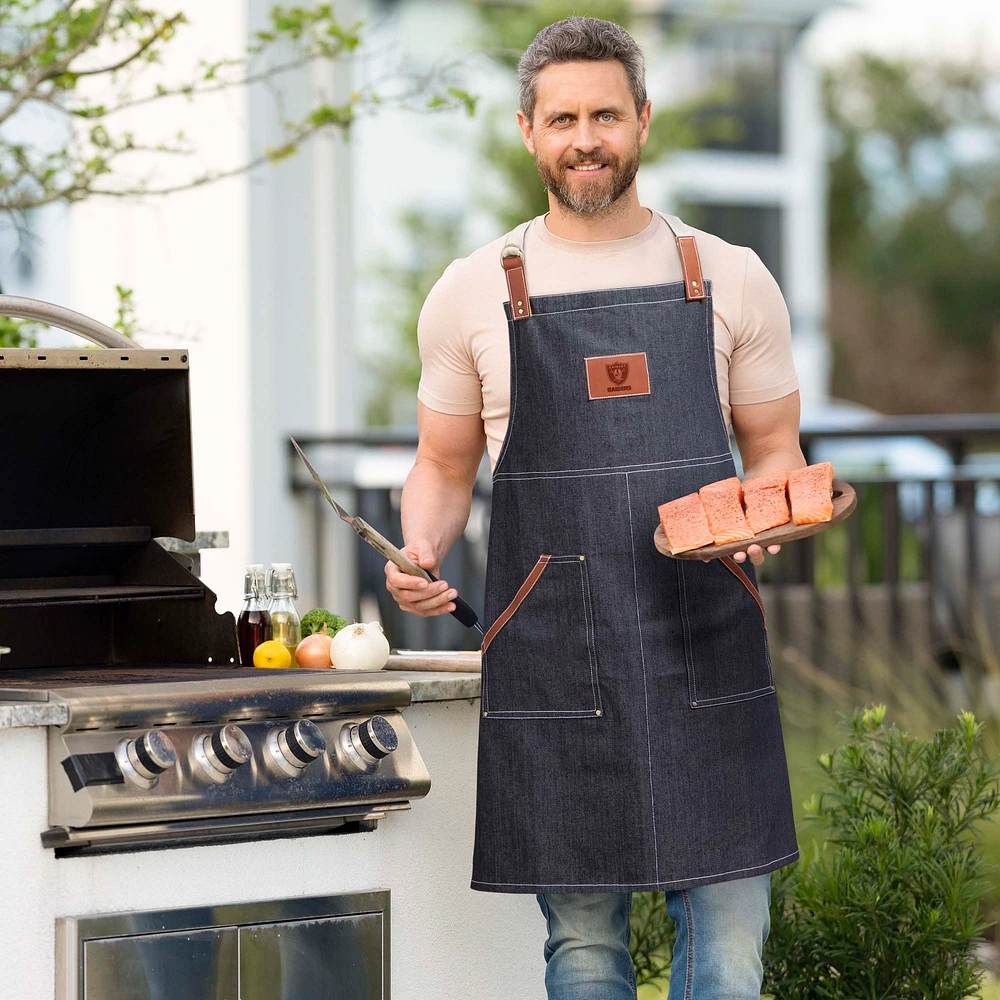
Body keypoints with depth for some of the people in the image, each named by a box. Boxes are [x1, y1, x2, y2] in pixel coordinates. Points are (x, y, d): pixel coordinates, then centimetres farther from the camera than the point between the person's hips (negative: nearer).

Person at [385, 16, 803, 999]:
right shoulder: (474, 293, 7)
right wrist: (418, 554, -6)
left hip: (705, 643, 0)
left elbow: (774, 453, 13)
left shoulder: (728, 280, 7)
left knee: (727, 918, -3)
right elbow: (443, 468, 14)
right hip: (549, 651, 0)